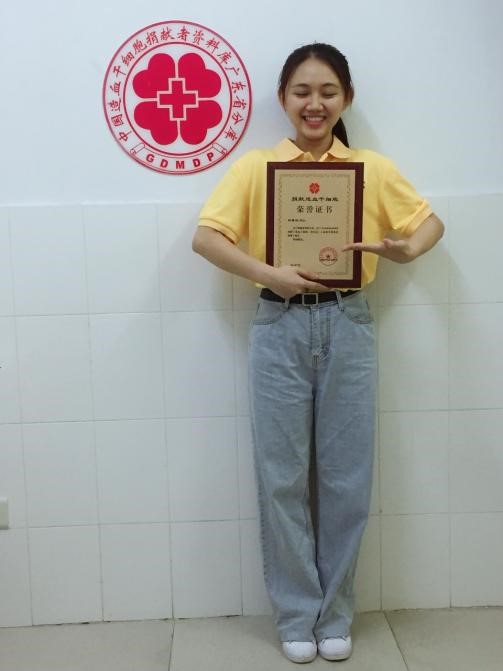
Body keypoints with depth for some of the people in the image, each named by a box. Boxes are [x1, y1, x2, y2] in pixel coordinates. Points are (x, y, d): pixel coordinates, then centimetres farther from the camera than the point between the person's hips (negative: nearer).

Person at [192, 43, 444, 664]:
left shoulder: (373, 168, 7)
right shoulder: (256, 166, 3)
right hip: (279, 326, -1)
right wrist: (268, 275, -19)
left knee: (346, 477, 6)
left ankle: (335, 615, 25)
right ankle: (295, 616, 22)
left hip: (347, 325, 1)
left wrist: (407, 249, -11)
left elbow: (431, 222, 13)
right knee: (282, 478, 4)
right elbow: (205, 236, -4)